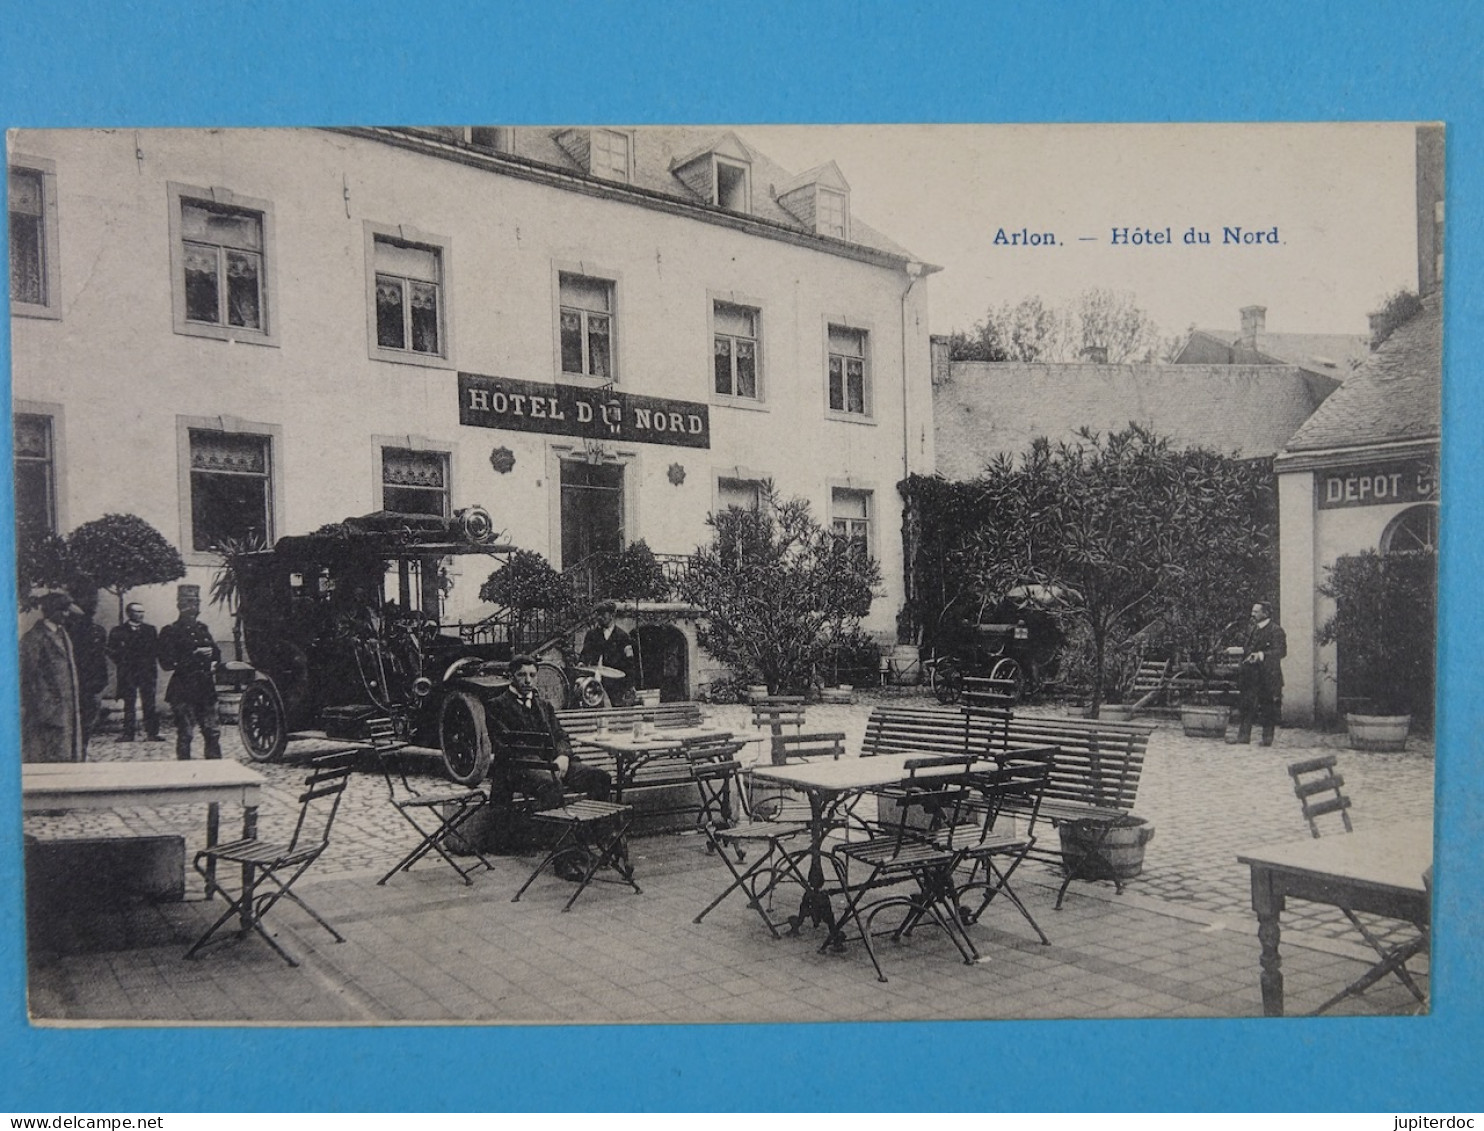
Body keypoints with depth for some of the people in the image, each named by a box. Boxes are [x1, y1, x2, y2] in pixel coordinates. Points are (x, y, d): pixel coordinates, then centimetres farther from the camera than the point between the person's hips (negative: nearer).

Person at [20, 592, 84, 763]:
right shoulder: (34, 638, -10)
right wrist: (34, 711, -15)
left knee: (69, 757, 9)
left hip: (67, 712, 8)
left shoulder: (62, 633, 16)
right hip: (47, 712, -8)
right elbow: (27, 677, -12)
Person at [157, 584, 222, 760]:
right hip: (183, 691, -6)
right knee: (185, 734, -3)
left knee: (213, 731, 8)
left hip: (206, 688, 6)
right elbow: (166, 663, -12)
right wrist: (194, 655, -17)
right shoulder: (170, 631, -3)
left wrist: (212, 653, 0)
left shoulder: (203, 628, 16)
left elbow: (216, 654, 22)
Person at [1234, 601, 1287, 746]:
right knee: (1246, 705, 3)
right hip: (1250, 674, 6)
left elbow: (1281, 651, -16)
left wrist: (1261, 655, -26)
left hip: (1268, 675, -6)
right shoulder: (1252, 629, 16)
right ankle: (1243, 736, 6)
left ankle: (1267, 739, 10)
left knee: (1268, 708, 2)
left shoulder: (1276, 630, -7)